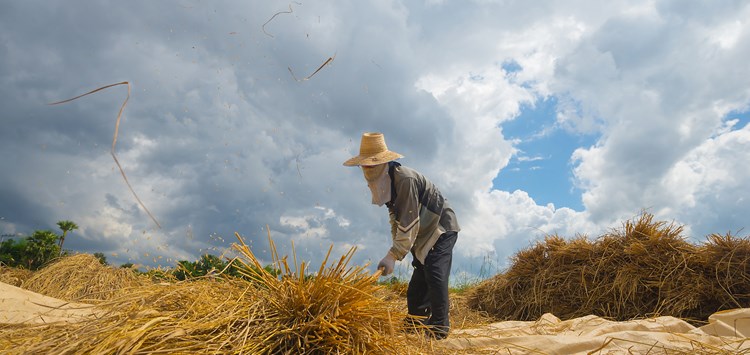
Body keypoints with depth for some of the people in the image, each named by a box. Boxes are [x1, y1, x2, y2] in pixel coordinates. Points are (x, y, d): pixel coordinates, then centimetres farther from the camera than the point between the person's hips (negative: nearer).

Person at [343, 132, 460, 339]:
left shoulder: (405, 179, -29)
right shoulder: (386, 181, 1)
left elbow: (409, 223, -31)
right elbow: (395, 217, 10)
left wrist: (393, 255, -32)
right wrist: (397, 248, 5)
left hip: (441, 229, -9)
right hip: (424, 235, 9)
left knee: (435, 274, -19)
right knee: (418, 282, 10)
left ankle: (439, 327, -11)